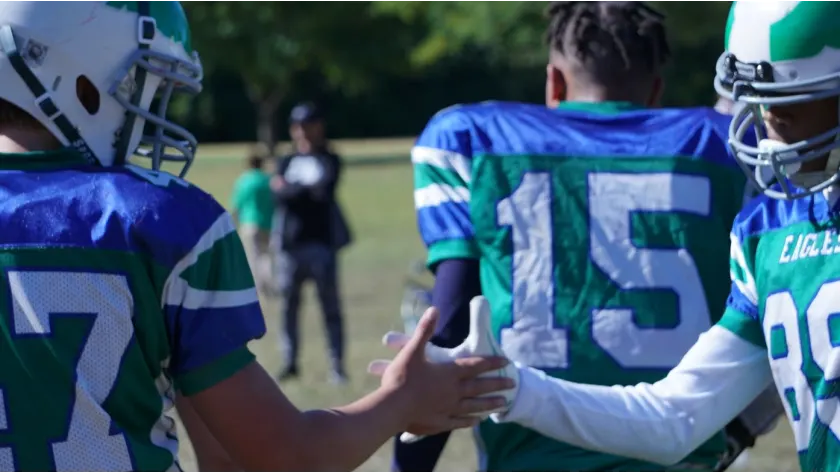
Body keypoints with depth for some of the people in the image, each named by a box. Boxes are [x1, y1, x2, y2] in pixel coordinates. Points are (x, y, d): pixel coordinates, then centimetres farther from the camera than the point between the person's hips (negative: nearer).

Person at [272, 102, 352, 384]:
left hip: (321, 241, -2)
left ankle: (337, 364, -2)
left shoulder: (329, 161, 8)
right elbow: (279, 195, -2)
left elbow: (324, 191, -9)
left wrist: (292, 190, -5)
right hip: (291, 242, 2)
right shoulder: (286, 163, 15)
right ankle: (290, 362, 11)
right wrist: (309, 190, -9)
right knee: (289, 305, 4)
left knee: (330, 305, -4)